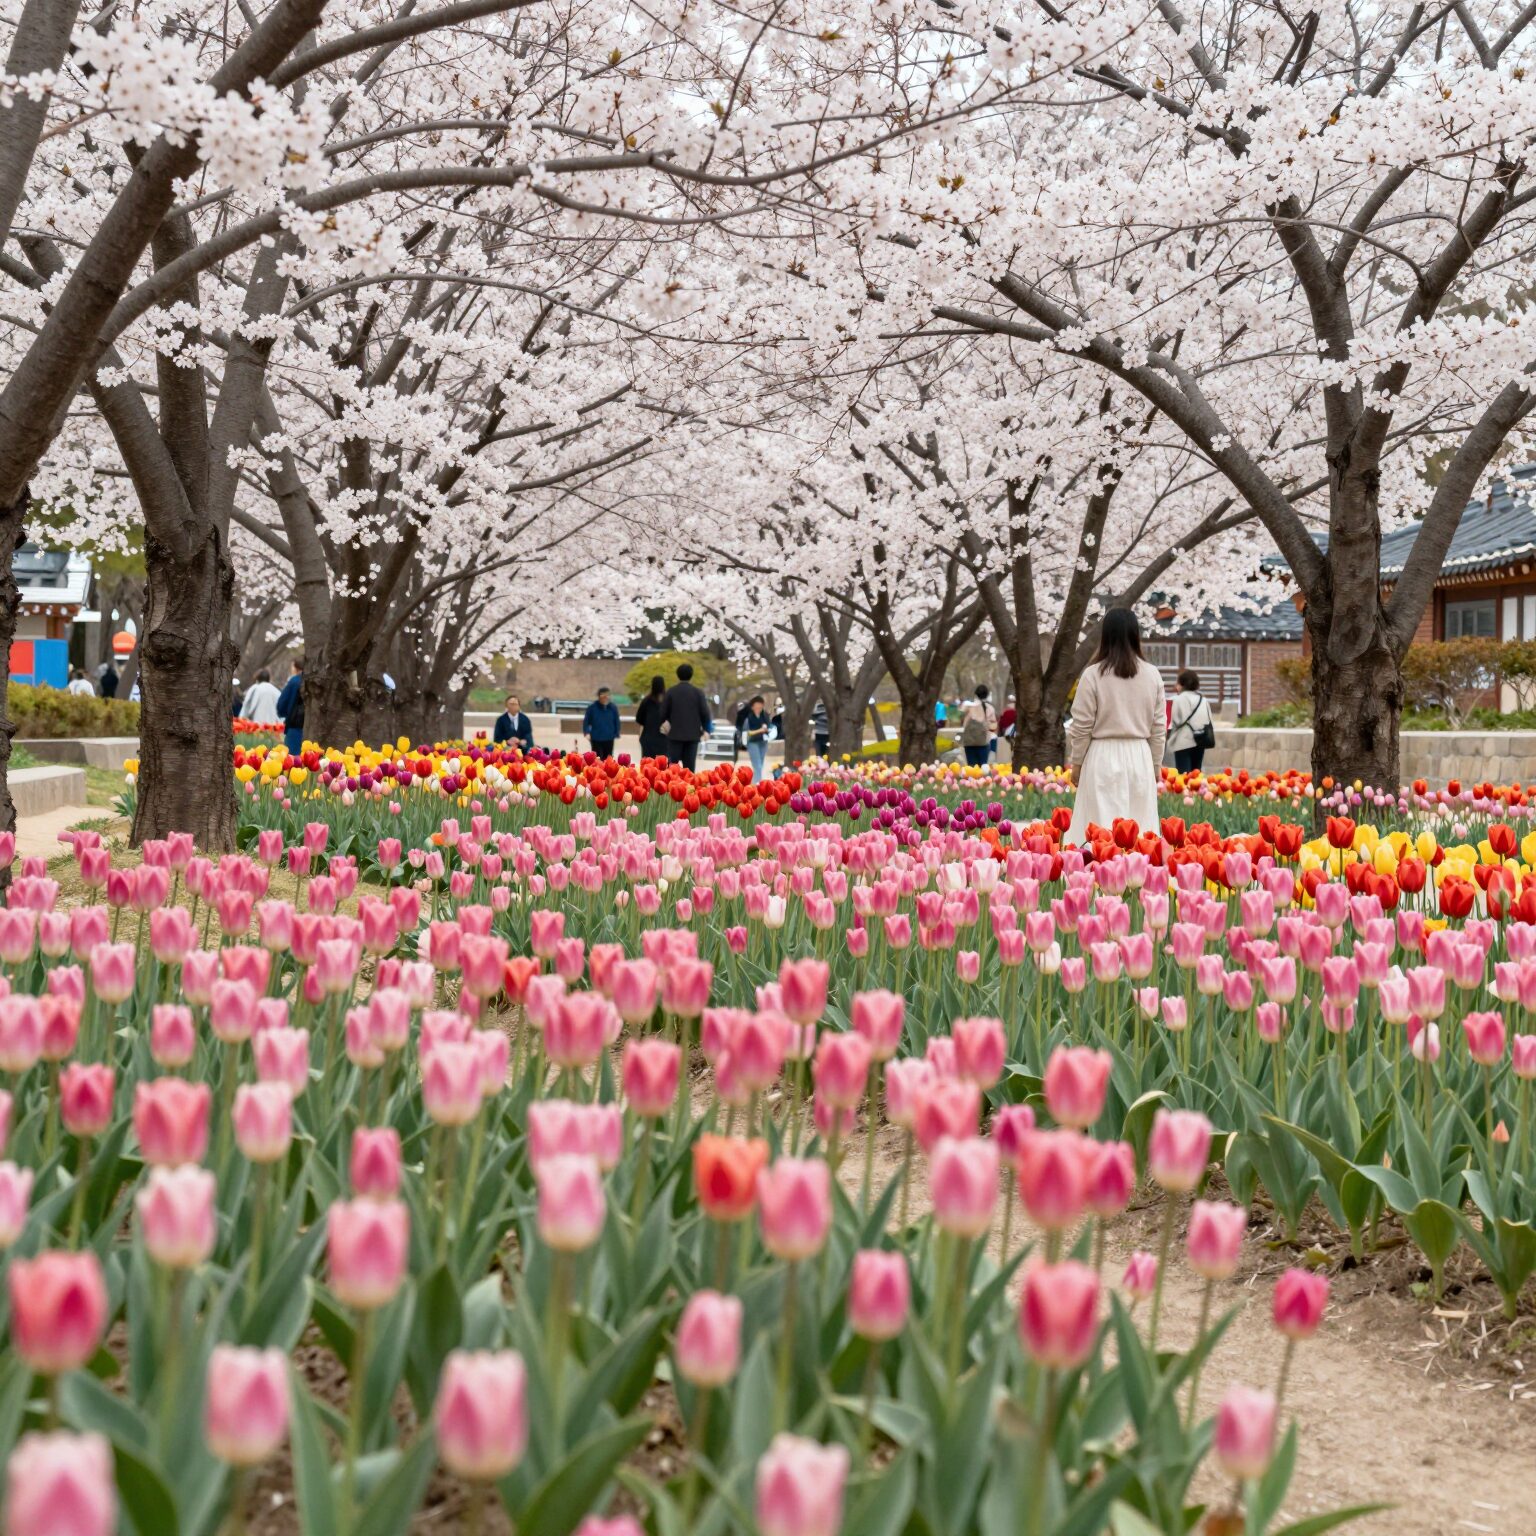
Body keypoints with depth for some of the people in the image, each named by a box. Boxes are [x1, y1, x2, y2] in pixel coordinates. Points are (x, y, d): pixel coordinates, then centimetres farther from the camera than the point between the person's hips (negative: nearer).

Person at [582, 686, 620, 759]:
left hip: (609, 739, 3)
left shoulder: (613, 707, 0)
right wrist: (586, 732, -12)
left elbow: (616, 722, 7)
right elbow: (586, 721, -1)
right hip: (596, 739, -3)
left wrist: (616, 734, 3)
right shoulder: (592, 707, -6)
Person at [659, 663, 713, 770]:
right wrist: (706, 730, 13)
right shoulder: (698, 692, -1)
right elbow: (705, 713, -2)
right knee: (689, 765, 2)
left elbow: (663, 713, -1)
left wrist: (664, 723, 21)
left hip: (675, 734, -1)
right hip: (693, 734, 1)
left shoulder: (670, 692, -2)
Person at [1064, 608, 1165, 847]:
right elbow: (1159, 726, 6)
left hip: (1104, 758, -3)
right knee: (1140, 827, 6)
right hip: (1140, 758, 3)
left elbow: (1082, 726, -4)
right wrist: (1156, 766, 16)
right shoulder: (1152, 675, 1)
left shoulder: (1093, 674, -8)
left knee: (1102, 826, -2)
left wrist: (1076, 763, 7)